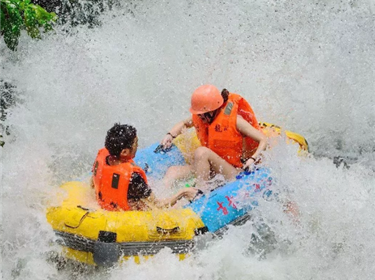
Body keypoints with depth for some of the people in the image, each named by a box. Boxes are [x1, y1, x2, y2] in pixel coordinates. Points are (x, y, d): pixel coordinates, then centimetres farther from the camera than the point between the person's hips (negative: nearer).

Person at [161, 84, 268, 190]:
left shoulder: (234, 120, -13)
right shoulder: (199, 118, 4)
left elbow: (263, 140, -11)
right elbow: (184, 124, 27)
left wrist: (253, 159, -27)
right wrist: (170, 135, 8)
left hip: (234, 172, -6)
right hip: (212, 172, 6)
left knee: (201, 152, -32)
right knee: (172, 172, -16)